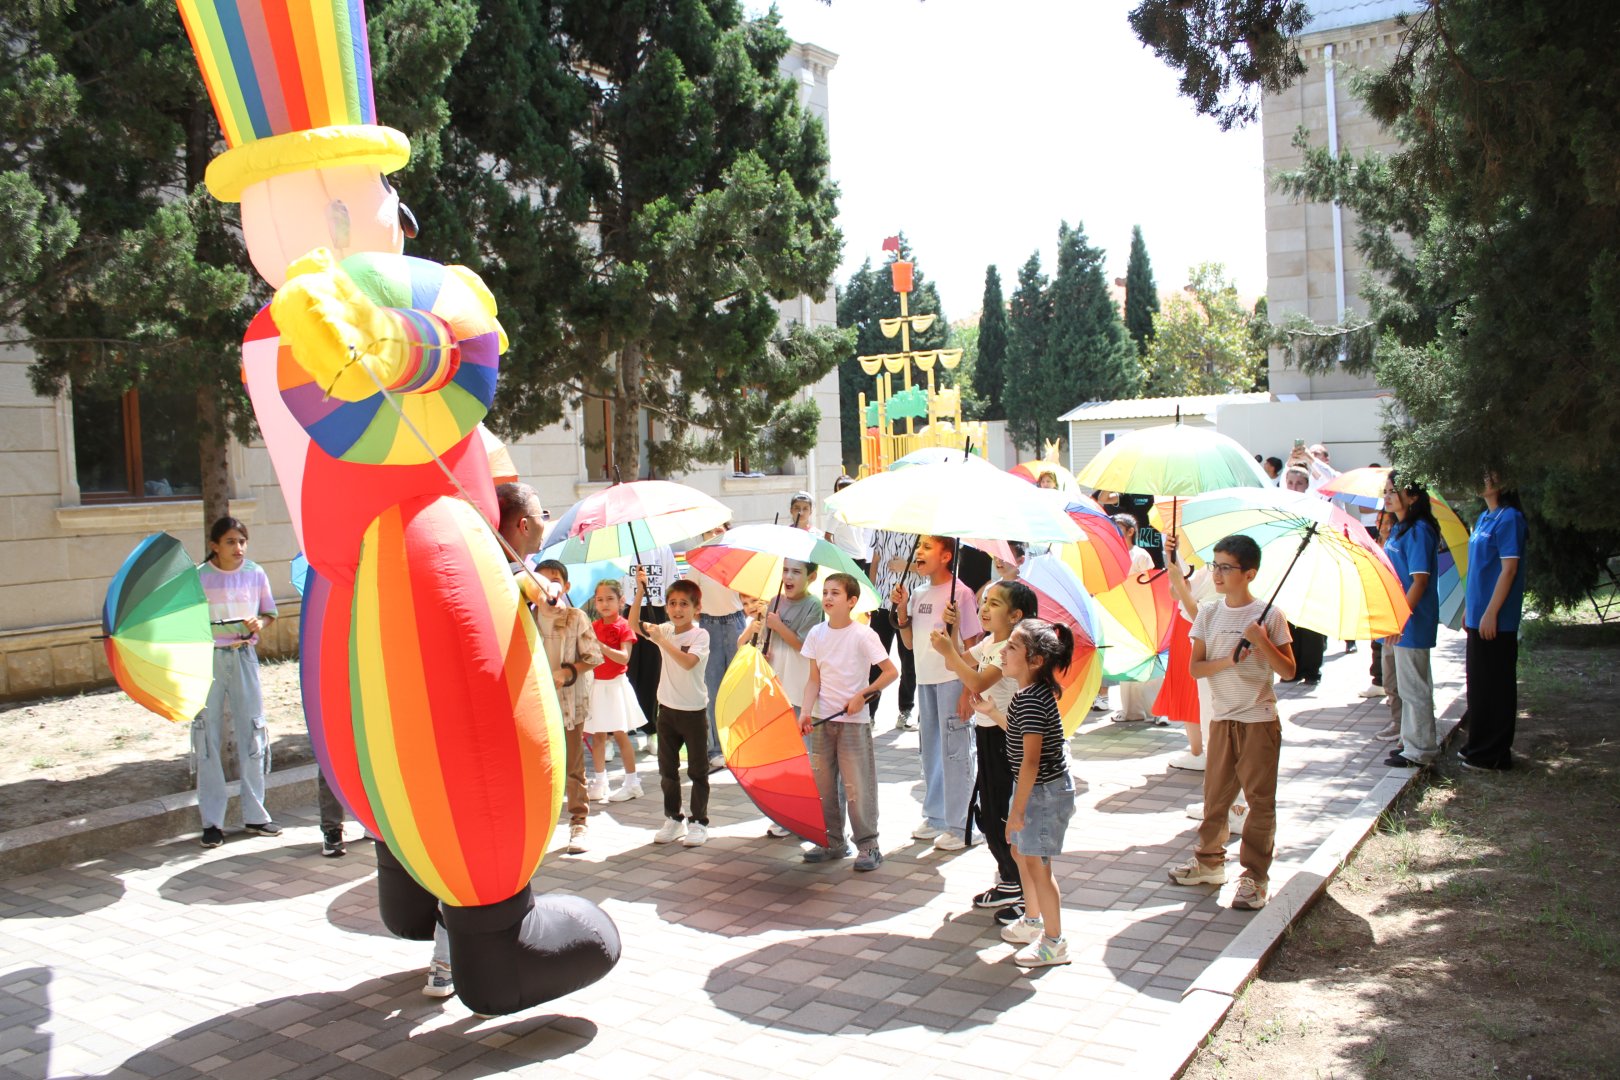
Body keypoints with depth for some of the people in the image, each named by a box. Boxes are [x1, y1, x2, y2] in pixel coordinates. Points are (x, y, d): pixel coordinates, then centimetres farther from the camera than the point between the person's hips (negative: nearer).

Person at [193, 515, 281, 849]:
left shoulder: (255, 574, 3)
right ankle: (211, 821, 10)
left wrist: (259, 623, -10)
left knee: (252, 731, 4)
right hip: (207, 658, -1)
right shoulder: (198, 577, -2)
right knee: (208, 734, 1)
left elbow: (269, 613, 11)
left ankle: (254, 814, 16)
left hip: (243, 656, 2)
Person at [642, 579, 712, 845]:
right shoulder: (665, 630, 4)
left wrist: (662, 640, -32)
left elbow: (688, 662, -28)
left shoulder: (700, 635, -11)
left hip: (693, 711, -5)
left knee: (697, 770, 4)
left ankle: (698, 822, 13)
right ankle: (673, 819, 24)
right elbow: (635, 624, -7)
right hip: (667, 710, 5)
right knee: (667, 769, 12)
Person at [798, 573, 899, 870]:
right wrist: (805, 711, -6)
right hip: (822, 719, 5)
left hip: (854, 720, -5)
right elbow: (814, 679, 6)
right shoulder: (816, 633, 4)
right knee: (822, 783, 9)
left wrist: (862, 695, -13)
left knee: (857, 785, -3)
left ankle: (868, 845, 8)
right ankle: (832, 842, 22)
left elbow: (891, 671, -7)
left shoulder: (863, 635, -10)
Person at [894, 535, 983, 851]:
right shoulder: (919, 594, 10)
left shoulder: (960, 593, -12)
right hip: (925, 680, 8)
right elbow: (910, 642, 12)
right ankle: (934, 817, 29)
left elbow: (972, 647, -13)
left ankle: (958, 826, 7)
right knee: (930, 750, 16)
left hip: (952, 680, -8)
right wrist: (902, 610, -1)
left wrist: (968, 691, -20)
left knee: (954, 751, -2)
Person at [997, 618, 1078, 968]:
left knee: (1036, 862, -1)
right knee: (1020, 851, 22)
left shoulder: (1031, 700, -26)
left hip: (1044, 790, -11)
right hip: (1036, 786, 11)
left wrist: (1017, 810, -24)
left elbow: (1031, 760, -27)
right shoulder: (1033, 692, 3)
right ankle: (1032, 922, 40)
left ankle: (1054, 943, 12)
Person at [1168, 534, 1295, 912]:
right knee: (1215, 794, 12)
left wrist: (1263, 642, -21)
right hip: (1221, 719, 4)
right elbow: (1195, 668, 0)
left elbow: (1288, 670, -6)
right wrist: (1228, 660, -16)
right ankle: (1209, 861, 29)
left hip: (1259, 720, -3)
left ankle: (1255, 877, 10)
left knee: (1260, 800, 2)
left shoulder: (1269, 615, -6)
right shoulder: (1209, 613, 3)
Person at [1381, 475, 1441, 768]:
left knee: (1413, 686, -2)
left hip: (1411, 622, -10)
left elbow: (1419, 581, -20)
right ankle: (1412, 741, 27)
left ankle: (1419, 750, 7)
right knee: (1407, 685, 17)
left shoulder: (1418, 531, -16)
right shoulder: (1397, 529, 13)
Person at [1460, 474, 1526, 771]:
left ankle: (1493, 754, 7)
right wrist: (1469, 607, 19)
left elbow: (1509, 568, -18)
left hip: (1496, 620, -9)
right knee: (1478, 682, 15)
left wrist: (1490, 613, -20)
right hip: (1479, 616, 9)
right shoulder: (1484, 518, 14)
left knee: (1494, 685, -2)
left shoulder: (1508, 518, -14)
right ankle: (1479, 747, 25)